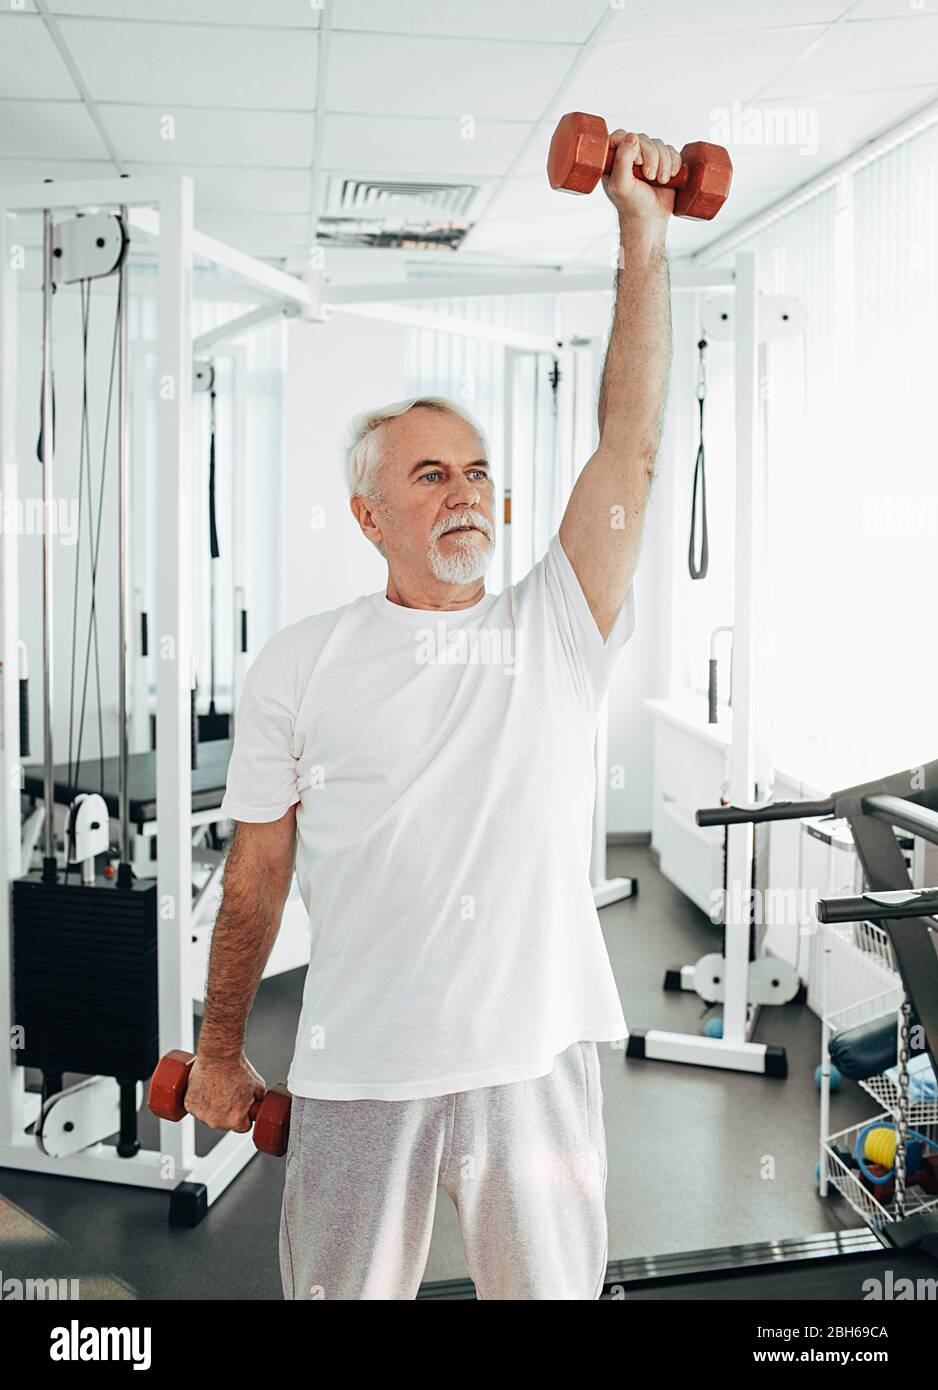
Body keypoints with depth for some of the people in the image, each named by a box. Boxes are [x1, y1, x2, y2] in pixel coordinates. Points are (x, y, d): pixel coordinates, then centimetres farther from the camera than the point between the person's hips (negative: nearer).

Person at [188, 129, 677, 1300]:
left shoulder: (557, 631, 2)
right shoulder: (300, 663, 1)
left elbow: (630, 444, -6)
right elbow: (256, 872, 5)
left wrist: (643, 237, -8)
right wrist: (219, 1051, 9)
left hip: (537, 1060, 1)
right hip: (357, 1071, -1)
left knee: (552, 1287, 17)